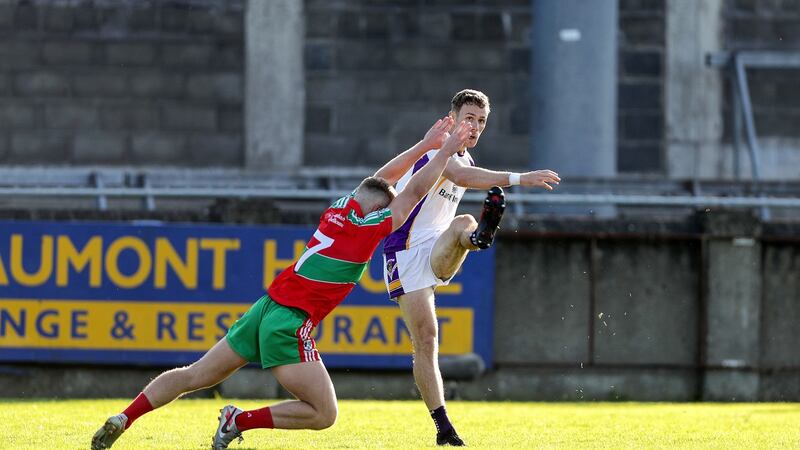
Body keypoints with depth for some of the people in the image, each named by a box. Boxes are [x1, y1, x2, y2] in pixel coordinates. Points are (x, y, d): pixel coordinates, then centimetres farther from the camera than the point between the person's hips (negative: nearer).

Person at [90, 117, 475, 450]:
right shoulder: (370, 227, -6)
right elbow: (414, 191, 2)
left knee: (193, 377, 13)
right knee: (324, 414, -5)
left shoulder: (340, 208, 12)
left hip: (267, 309, 8)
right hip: (291, 322, -8)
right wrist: (445, 152, 12)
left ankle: (123, 419, 2)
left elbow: (379, 180, 28)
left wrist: (425, 145, 29)